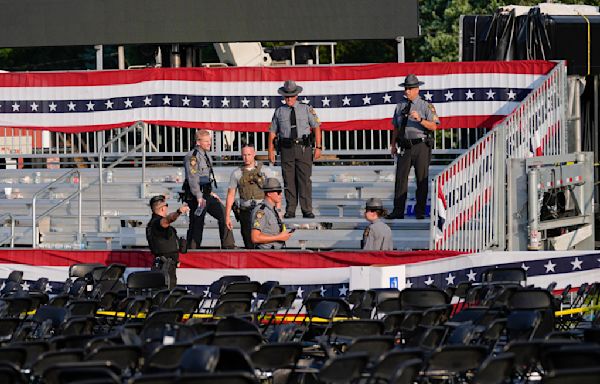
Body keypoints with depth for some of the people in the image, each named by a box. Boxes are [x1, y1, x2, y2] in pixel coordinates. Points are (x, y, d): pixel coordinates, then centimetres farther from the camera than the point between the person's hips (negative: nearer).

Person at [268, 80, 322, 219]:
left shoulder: (306, 109, 6)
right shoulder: (279, 112, 9)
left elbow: (316, 128, 6)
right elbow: (272, 132, 11)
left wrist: (318, 147, -3)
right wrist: (271, 151, 3)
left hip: (303, 148, -1)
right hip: (286, 149, 1)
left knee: (304, 179, -5)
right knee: (289, 180, 1)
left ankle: (307, 210, -2)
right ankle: (290, 211, 6)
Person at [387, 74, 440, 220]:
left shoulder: (426, 106, 1)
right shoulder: (400, 106, 14)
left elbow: (433, 126, -8)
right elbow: (396, 127, 19)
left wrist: (420, 119, -22)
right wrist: (393, 145, 13)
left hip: (420, 146, -3)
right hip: (405, 147, 3)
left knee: (422, 179, 0)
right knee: (400, 178, -1)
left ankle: (420, 211, 5)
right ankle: (398, 211, 0)